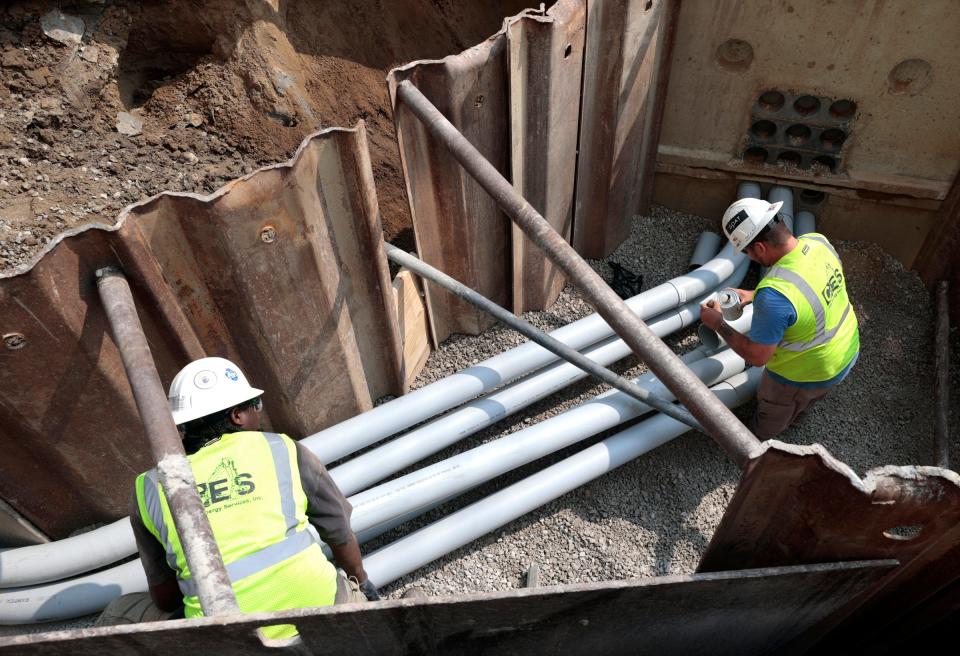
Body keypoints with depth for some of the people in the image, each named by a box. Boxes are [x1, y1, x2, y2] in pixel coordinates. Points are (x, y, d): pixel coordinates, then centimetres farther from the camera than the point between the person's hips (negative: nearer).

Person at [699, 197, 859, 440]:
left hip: (804, 376, -7)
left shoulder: (773, 297, -42)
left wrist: (717, 323, -18)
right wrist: (754, 295, 3)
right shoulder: (818, 241, -18)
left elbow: (757, 356, -28)